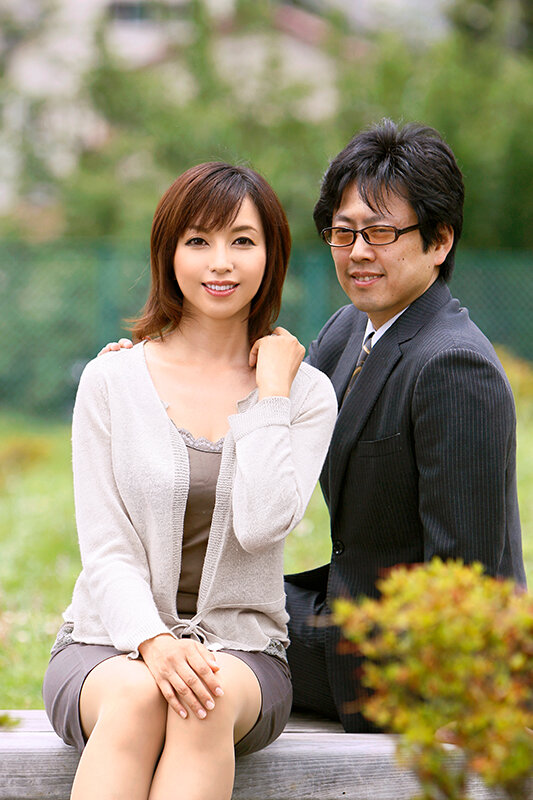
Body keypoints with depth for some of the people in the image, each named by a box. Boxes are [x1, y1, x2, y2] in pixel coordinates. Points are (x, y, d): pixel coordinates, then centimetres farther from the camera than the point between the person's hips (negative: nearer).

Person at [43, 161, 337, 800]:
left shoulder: (306, 393, 5)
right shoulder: (111, 381, 3)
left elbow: (261, 525, -13)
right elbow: (106, 549, -3)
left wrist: (270, 387, -7)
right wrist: (152, 642, -22)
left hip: (242, 651, 1)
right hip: (109, 644, 0)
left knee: (211, 697, -35)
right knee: (137, 694, -36)